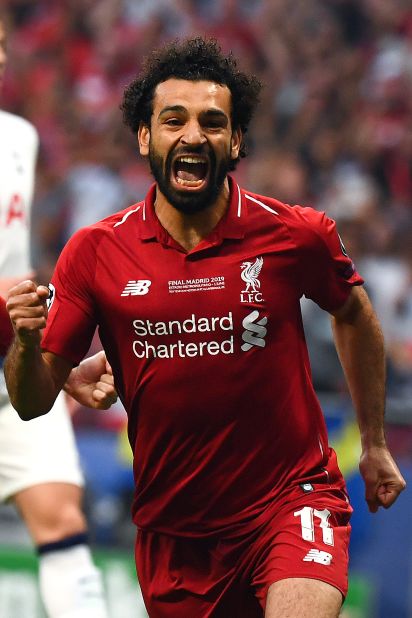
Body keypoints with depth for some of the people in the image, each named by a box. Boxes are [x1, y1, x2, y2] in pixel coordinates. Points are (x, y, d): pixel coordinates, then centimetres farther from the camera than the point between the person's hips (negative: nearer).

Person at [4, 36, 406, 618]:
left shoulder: (297, 235, -8)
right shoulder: (94, 253, -6)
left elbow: (354, 314, 14)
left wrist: (374, 445, 20)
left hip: (292, 500, -3)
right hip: (171, 523, 3)